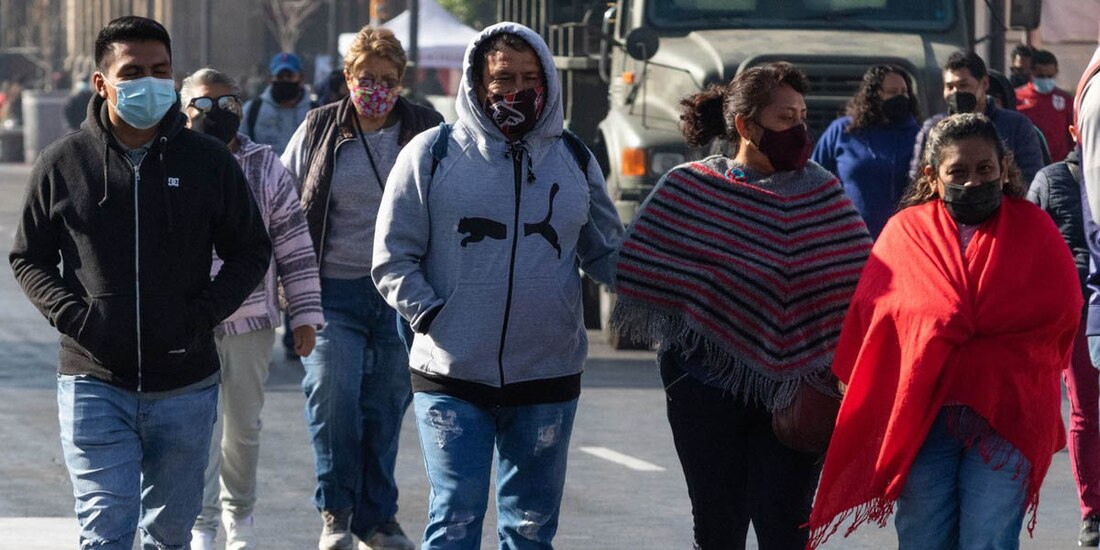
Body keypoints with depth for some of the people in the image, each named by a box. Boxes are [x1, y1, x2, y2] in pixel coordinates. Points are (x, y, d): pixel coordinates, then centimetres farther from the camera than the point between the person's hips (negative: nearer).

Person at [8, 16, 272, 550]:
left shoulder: (209, 161, 2)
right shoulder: (62, 163, 0)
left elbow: (251, 250, 10)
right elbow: (29, 258, 9)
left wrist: (206, 311, -5)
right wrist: (71, 315, -9)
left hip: (185, 385, 2)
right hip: (95, 382, -2)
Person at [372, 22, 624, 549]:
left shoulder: (574, 161, 8)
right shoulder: (433, 154, -1)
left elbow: (609, 257, 15)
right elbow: (393, 259, 0)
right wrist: (431, 316, -14)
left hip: (547, 382, 3)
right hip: (452, 378, -3)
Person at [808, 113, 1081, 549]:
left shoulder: (1033, 229, 8)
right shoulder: (906, 231, 9)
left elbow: (1060, 309, -3)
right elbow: (870, 314, 2)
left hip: (1006, 413, -1)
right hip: (920, 415, 1)